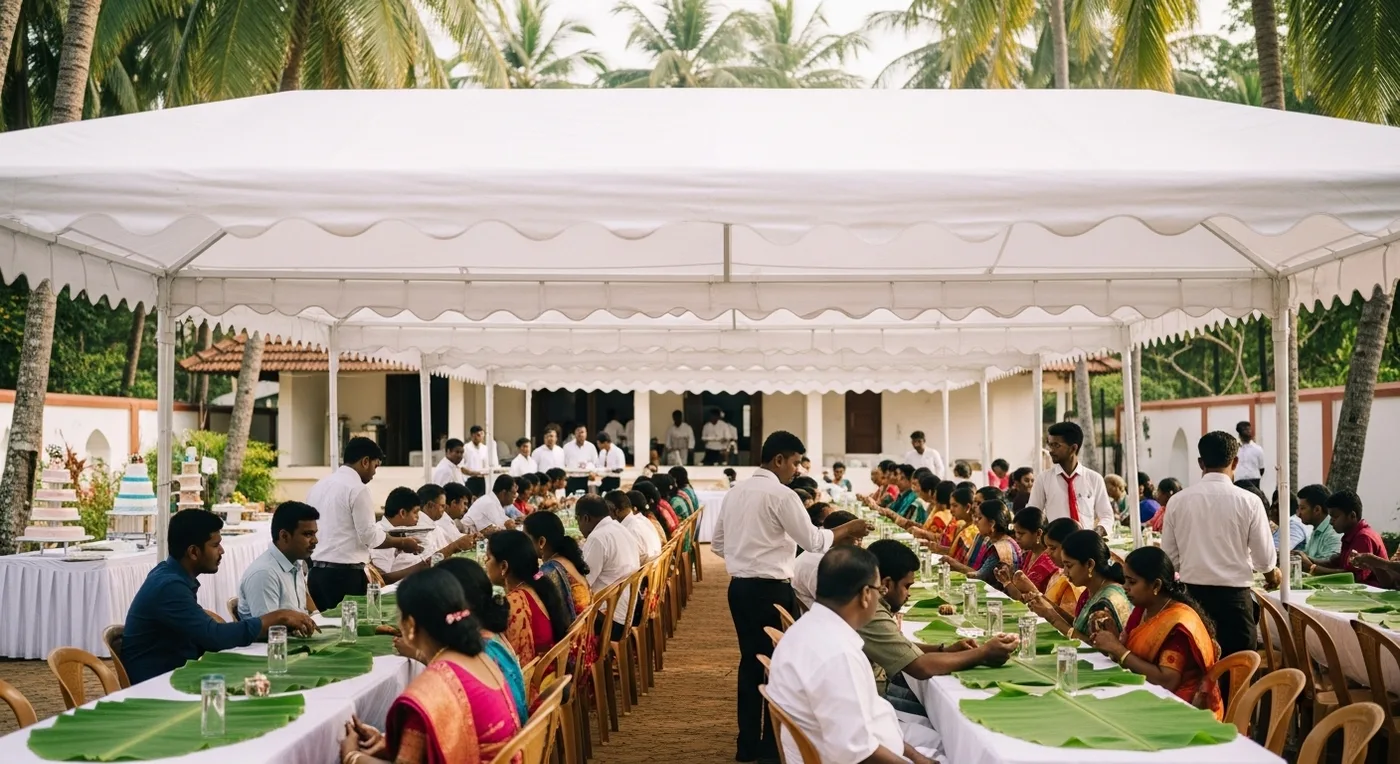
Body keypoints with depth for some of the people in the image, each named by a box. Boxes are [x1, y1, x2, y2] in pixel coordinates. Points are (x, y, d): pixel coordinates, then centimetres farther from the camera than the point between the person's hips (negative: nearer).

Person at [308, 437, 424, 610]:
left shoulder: (318, 485, 13)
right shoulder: (357, 489, -11)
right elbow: (369, 535, -12)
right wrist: (401, 543, 3)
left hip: (316, 572, 8)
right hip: (344, 574, -8)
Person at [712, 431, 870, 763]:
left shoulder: (736, 491, 10)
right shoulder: (781, 495, -13)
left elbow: (717, 543, 16)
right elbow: (813, 541, -11)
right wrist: (847, 530, 1)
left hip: (739, 586, 8)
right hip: (770, 589, -8)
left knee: (751, 661, 13)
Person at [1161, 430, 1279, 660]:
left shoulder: (1178, 501, -1)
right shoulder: (1248, 501, -7)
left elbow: (1169, 556, 5)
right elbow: (1264, 557, 0)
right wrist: (1272, 575, 24)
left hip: (1192, 593, 2)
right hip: (1233, 594, -2)